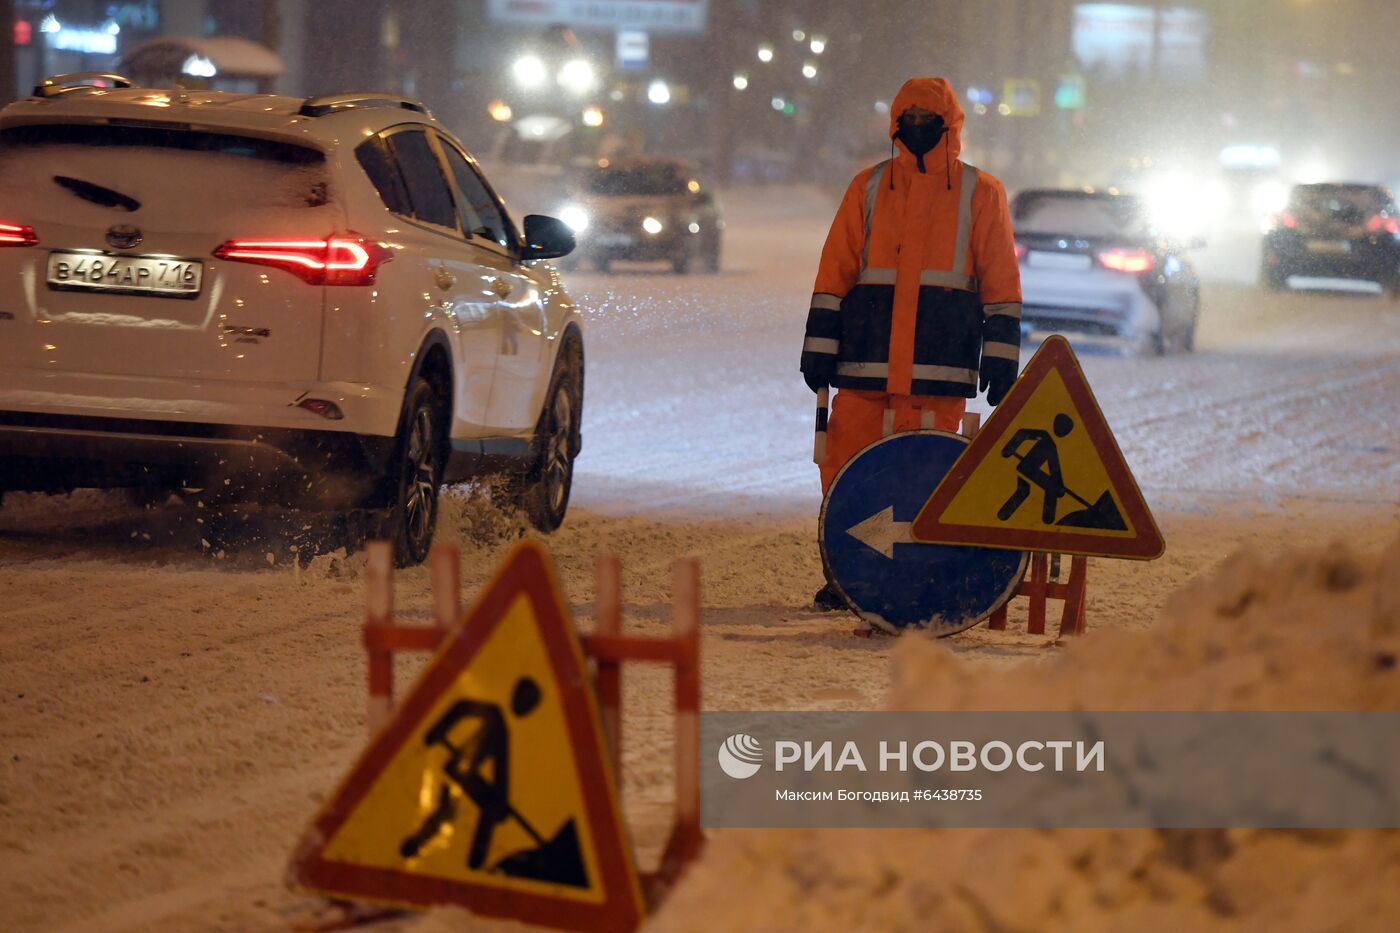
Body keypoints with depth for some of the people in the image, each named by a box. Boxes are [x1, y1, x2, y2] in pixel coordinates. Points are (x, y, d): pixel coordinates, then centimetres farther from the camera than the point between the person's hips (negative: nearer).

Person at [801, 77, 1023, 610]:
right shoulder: (868, 188, 12)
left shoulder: (980, 194, 8)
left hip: (940, 361, -2)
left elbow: (1000, 282, 8)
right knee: (845, 470, -2)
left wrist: (1001, 360, 1)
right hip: (865, 361, 2)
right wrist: (820, 346, 5)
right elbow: (835, 272, 12)